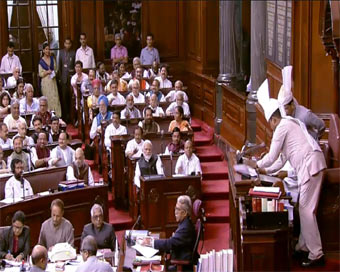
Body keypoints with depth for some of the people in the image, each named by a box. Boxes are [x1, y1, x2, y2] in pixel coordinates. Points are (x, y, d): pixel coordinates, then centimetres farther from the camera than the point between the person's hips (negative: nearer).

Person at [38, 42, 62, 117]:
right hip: (45, 82, -2)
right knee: (47, 99, -2)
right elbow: (40, 74, 0)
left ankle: (57, 115, -3)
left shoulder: (52, 59, 8)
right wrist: (47, 72, -15)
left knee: (55, 98, -4)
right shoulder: (41, 61, 0)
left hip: (53, 81, 2)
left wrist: (54, 72, -6)